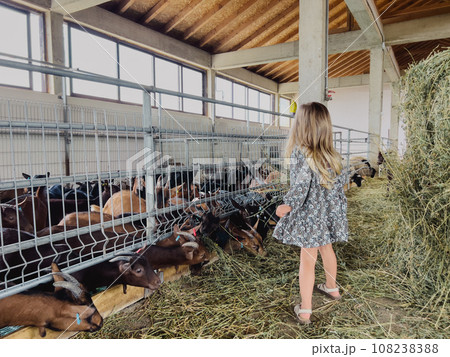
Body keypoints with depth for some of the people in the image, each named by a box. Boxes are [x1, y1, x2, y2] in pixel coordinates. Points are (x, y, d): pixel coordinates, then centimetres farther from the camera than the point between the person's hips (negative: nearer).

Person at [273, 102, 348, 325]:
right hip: (330, 213, 6)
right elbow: (341, 181, 4)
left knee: (307, 261, 4)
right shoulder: (332, 155, -3)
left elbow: (301, 186, -28)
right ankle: (331, 288, 51)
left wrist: (289, 205, -15)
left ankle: (305, 311, 15)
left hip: (310, 215, -6)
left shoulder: (300, 153, -21)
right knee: (326, 249, 27)